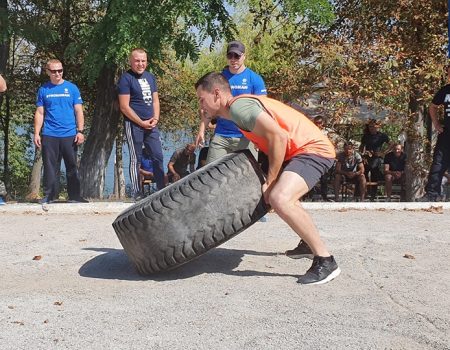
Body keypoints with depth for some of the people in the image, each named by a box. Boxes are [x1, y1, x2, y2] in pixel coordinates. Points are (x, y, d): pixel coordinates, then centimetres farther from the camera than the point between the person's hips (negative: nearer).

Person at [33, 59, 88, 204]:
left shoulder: (72, 88, 4)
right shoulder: (43, 90, 7)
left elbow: (79, 111, 4)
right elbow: (39, 113, 9)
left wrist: (80, 131, -5)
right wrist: (37, 133, 1)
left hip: (69, 135, 0)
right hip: (49, 135, 1)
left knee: (72, 167, 5)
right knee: (50, 167, 4)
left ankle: (74, 196, 11)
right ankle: (49, 196, 11)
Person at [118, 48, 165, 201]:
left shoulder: (150, 77, 14)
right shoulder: (126, 78, -6)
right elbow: (124, 107, -11)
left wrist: (155, 118, -1)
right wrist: (142, 123, -12)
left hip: (151, 124, 6)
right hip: (134, 124, -6)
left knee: (158, 157, 5)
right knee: (136, 159, 0)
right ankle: (137, 194, 7)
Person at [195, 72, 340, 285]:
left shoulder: (238, 106, -16)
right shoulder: (241, 105, 15)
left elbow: (278, 137, -25)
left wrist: (269, 182, -19)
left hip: (313, 149, -11)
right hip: (298, 151, 11)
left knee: (279, 199, -31)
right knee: (284, 196, 32)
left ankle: (325, 261, -21)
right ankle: (309, 244, 47)